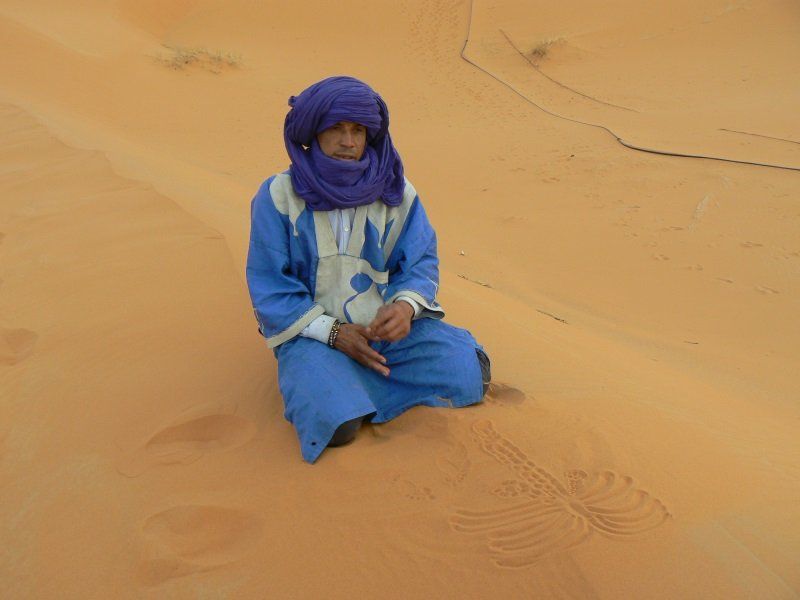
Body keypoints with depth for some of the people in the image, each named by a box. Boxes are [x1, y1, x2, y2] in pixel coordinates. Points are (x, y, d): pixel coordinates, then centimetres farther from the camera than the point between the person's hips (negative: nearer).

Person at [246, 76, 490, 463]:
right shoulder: (279, 196, -9)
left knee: (469, 377, -16)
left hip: (386, 324, 3)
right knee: (336, 421, -30)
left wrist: (406, 306, -24)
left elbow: (421, 262, -1)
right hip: (312, 330, -3)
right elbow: (269, 289, -9)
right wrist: (333, 333, -19)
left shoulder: (395, 192, -2)